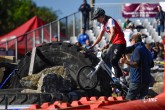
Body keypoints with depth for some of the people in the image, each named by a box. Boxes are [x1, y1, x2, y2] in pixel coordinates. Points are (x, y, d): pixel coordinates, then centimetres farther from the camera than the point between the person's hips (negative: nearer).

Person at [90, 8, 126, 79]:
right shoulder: (103, 24, 13)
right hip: (114, 43, 10)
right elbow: (99, 37, 18)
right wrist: (92, 46, 12)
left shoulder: (110, 20, -14)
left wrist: (108, 44, -40)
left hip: (120, 43, -10)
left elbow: (113, 33, -29)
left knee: (113, 61, -18)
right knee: (106, 60, 6)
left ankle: (121, 78, -14)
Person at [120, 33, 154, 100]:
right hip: (147, 80, 9)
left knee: (129, 100, -9)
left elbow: (137, 64, -22)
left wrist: (127, 62, -37)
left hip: (137, 80, -9)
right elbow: (151, 64, 25)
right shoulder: (147, 51, 17)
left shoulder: (137, 49, -10)